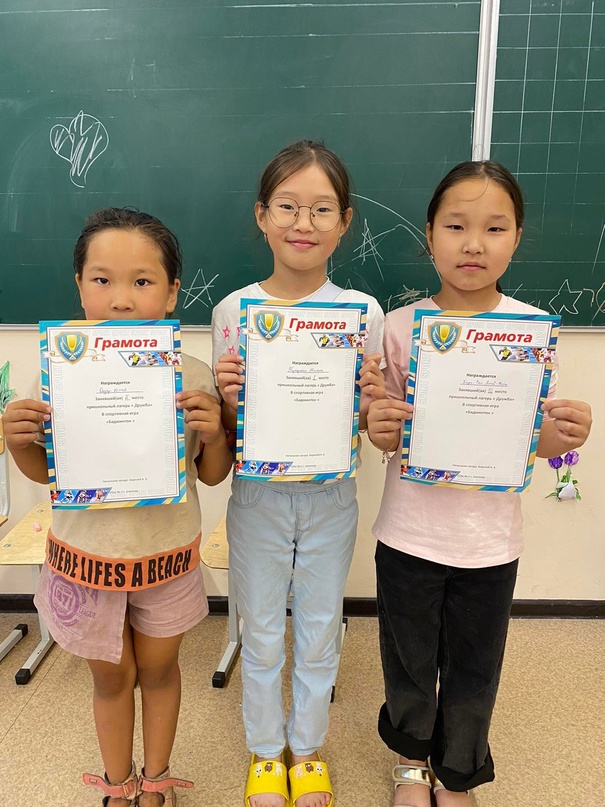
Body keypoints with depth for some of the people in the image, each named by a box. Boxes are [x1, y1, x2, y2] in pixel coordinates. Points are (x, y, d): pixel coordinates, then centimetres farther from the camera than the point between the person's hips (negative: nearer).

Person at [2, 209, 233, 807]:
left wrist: (212, 433, -24)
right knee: (111, 677, 21)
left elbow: (212, 475, -4)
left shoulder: (192, 379, -15)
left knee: (158, 668, 22)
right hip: (85, 556, 1)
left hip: (167, 556, 0)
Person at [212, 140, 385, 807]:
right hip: (257, 498, 0)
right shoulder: (232, 310, -8)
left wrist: (373, 401, -22)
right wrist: (225, 395, -22)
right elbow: (227, 431, -1)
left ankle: (308, 749, 46)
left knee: (318, 634, 18)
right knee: (261, 636, 18)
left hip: (329, 500, 0)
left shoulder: (363, 312, -8)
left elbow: (371, 429, -1)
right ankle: (266, 752, 45)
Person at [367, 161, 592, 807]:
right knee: (409, 659, 19)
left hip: (489, 537, 0)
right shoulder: (400, 326, -7)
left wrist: (564, 437, -22)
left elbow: (536, 442, -1)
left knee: (472, 668, 18)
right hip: (409, 530, 0)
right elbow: (386, 437, 0)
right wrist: (379, 429, -22)